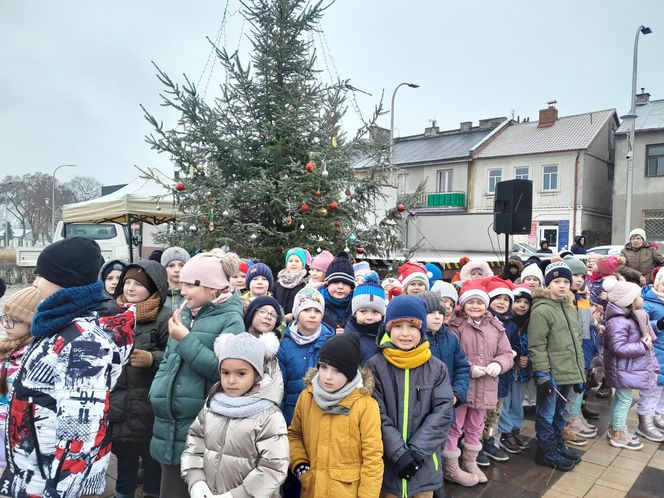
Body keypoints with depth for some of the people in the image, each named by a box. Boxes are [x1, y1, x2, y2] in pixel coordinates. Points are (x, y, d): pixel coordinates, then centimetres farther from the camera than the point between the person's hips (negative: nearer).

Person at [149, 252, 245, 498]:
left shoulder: (230, 319, -10)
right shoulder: (185, 313, 9)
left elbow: (223, 368, -19)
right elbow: (167, 360, 15)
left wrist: (185, 340, -18)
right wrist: (157, 392, 1)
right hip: (171, 423, 6)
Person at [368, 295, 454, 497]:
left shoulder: (437, 368, -2)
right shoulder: (376, 366, -8)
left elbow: (443, 412, -6)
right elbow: (377, 415, -10)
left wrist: (417, 450, -13)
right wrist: (399, 452, -17)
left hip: (424, 462, 2)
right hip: (386, 460, -1)